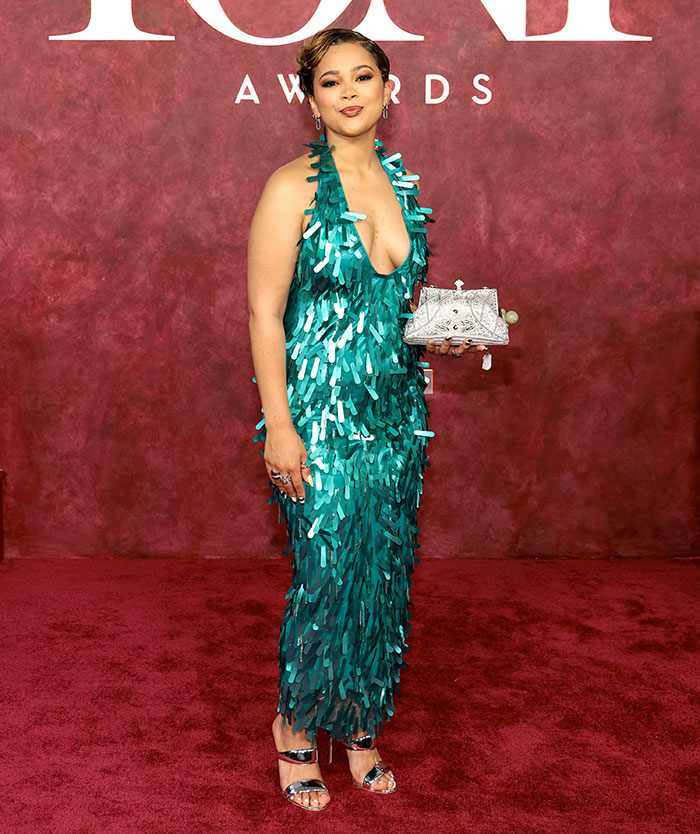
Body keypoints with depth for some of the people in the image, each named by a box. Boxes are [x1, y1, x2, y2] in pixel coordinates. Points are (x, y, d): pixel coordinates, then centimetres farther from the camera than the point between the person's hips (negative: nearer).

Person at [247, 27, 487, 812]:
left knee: (384, 571, 10)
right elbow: (265, 312, -11)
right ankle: (297, 726, 23)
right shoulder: (294, 186, -8)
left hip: (396, 408, 6)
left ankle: (361, 723, 29)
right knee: (327, 573, 0)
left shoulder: (401, 182, 10)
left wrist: (440, 336, 2)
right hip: (319, 412, -6)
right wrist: (278, 425, -16)